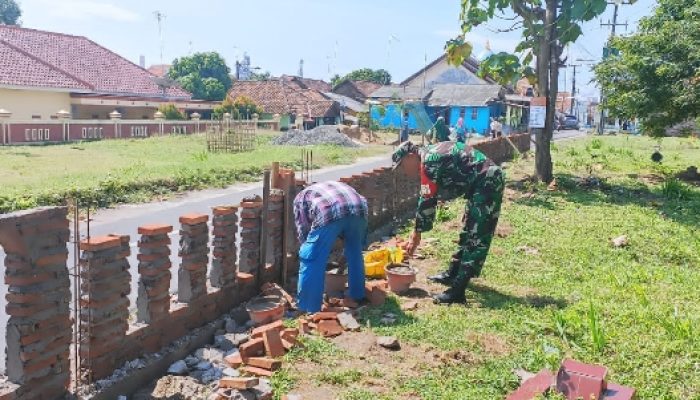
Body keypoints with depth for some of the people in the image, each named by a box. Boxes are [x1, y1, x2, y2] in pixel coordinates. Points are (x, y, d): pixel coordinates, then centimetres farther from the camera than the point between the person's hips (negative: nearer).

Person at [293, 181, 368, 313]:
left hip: (329, 213, -5)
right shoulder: (336, 186, 45)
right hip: (358, 209, 5)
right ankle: (358, 296, 43)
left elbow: (303, 231, 26)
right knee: (355, 253, 28)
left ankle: (309, 309, 14)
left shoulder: (301, 197, 33)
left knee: (312, 261, 9)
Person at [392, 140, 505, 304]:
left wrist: (416, 234, -6)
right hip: (487, 181, 10)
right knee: (469, 232, 18)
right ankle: (453, 274, 31)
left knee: (477, 238, -10)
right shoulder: (431, 153, 15)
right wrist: (418, 230, 20)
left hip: (487, 183, -10)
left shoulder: (428, 161, -15)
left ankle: (458, 290, -10)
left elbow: (427, 200, -15)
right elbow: (429, 198, 20)